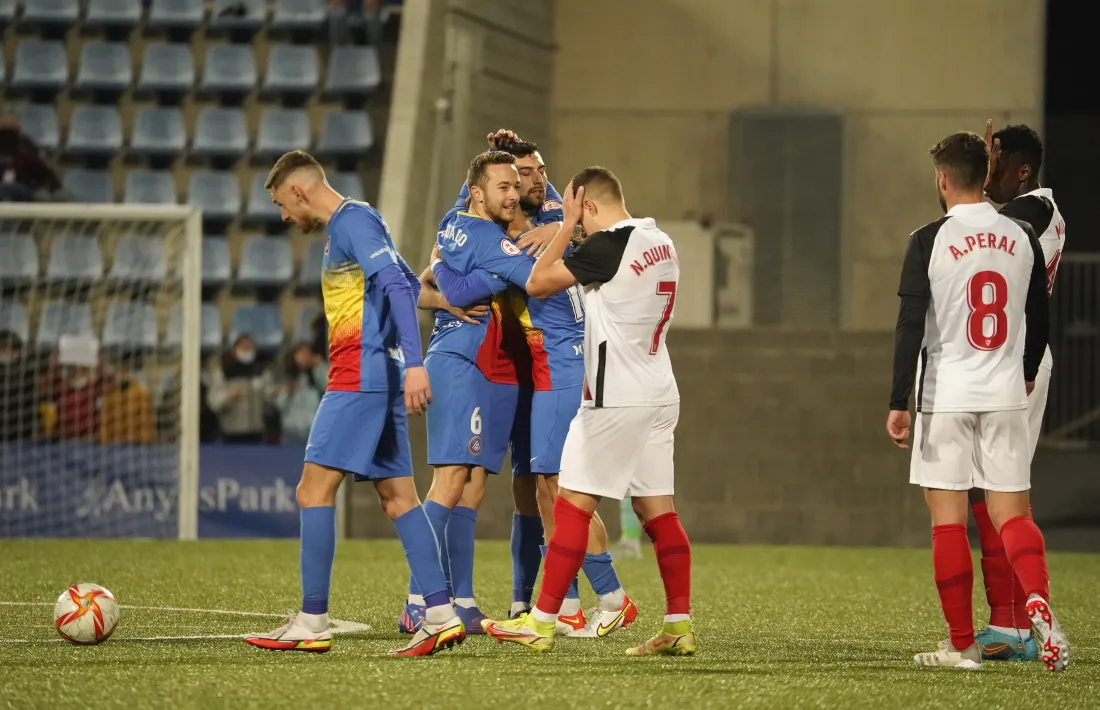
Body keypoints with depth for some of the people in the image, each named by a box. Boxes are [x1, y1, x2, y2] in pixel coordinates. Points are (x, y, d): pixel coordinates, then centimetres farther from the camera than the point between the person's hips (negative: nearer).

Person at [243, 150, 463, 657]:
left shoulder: (354, 221, -10)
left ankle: (312, 624, -10)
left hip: (361, 377, -10)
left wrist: (413, 363, -28)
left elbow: (398, 287, -21)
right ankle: (441, 615, 1)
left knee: (313, 490, -9)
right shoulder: (343, 227, 20)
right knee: (397, 497, 6)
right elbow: (406, 285, 29)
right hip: (378, 379, 10)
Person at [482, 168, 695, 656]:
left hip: (615, 398, -8)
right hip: (660, 395, 8)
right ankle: (679, 627, 5)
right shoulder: (661, 244, 11)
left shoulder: (607, 245, -15)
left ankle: (541, 623, -1)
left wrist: (566, 226, -1)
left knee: (573, 505, -3)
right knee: (657, 510, 8)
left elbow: (537, 283, -9)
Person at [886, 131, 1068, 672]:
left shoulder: (930, 241, -7)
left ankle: (963, 645, 4)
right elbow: (1040, 320, 12)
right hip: (1005, 395, 3)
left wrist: (898, 402, -6)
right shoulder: (1022, 237, 5)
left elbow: (910, 326, -10)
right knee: (1011, 515, 3)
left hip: (946, 397, -3)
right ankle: (1040, 608, -24)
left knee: (948, 520, 3)